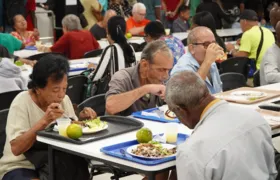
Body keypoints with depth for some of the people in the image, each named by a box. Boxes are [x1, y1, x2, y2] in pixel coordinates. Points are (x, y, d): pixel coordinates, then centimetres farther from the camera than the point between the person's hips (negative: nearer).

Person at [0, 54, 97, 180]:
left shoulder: (64, 99, -2)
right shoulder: (22, 102, -17)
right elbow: (16, 149, -25)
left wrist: (81, 119, -11)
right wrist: (43, 121, -33)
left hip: (52, 162, 5)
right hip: (20, 167, -5)